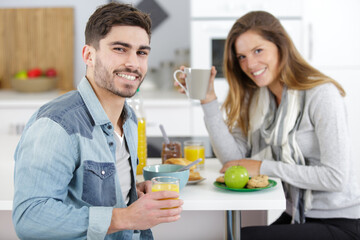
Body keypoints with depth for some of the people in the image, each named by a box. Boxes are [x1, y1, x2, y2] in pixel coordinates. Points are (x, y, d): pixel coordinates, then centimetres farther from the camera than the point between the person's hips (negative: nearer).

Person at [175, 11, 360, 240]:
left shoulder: (322, 94, -17)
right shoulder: (254, 98, 5)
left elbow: (336, 177, -20)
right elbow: (234, 159, -5)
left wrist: (264, 167, -16)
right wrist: (209, 100, -12)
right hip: (297, 216, 6)